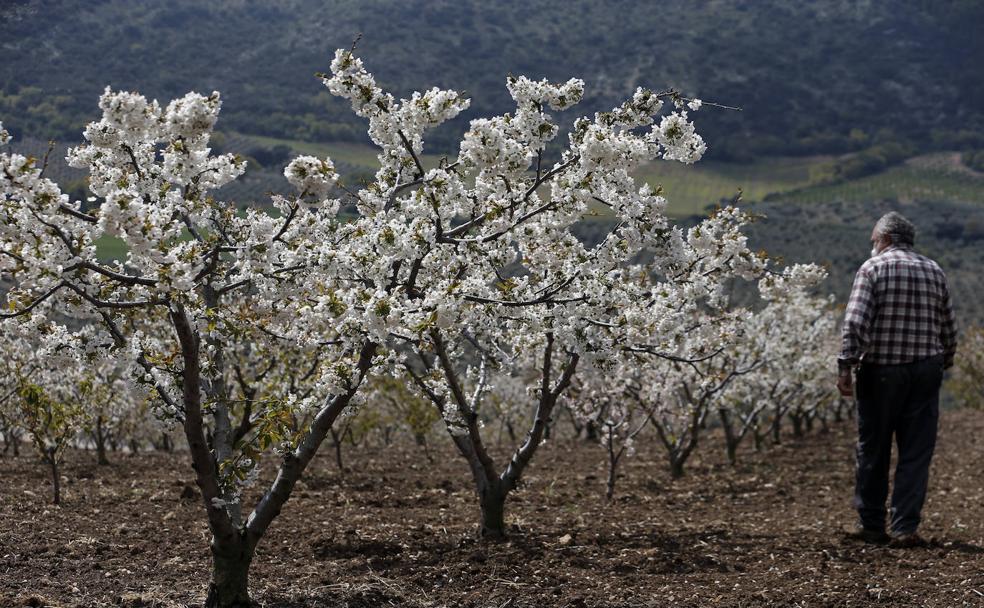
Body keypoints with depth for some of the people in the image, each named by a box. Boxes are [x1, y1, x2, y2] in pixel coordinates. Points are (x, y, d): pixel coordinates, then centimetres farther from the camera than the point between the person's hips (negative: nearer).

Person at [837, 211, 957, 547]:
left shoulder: (873, 267, -4)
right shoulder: (934, 270, 10)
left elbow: (855, 322, -15)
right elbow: (949, 328, 12)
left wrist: (845, 367, -14)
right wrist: (943, 364, 24)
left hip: (881, 370, -3)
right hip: (926, 370, 3)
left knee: (873, 450, 10)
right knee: (916, 453, 5)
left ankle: (871, 524, 18)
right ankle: (905, 528, 2)